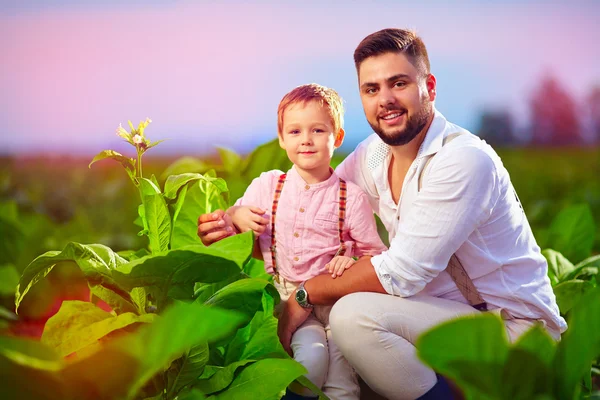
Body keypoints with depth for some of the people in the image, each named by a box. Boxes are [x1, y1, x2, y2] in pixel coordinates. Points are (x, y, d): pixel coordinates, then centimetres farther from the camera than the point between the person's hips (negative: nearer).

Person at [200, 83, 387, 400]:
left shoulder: (351, 197, 1)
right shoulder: (266, 186, 7)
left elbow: (375, 254, 5)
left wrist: (352, 262, -16)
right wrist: (235, 216, -4)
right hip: (285, 298, 1)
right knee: (310, 357, -23)